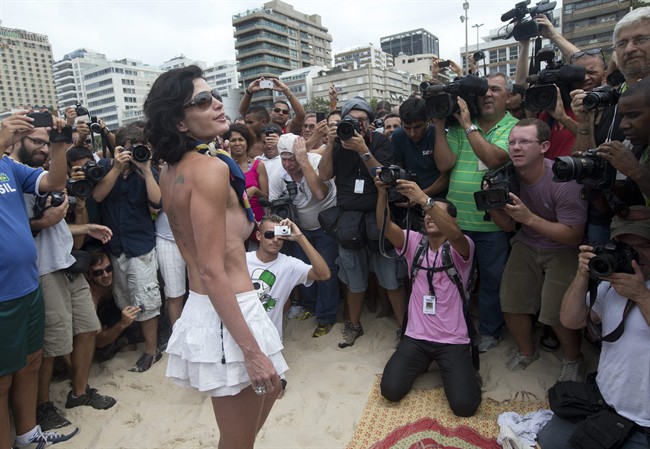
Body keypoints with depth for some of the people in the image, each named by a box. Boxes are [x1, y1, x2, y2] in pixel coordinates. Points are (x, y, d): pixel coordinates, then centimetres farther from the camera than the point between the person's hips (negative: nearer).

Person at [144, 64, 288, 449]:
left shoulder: (170, 170, 8)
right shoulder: (211, 168, -20)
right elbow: (213, 272, -24)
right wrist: (252, 351, -21)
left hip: (200, 306, 9)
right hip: (228, 313, -9)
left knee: (269, 387, 32)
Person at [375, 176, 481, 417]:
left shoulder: (461, 247, -7)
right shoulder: (414, 241, 2)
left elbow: (455, 234, -33)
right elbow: (384, 226, -15)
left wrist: (424, 198, -43)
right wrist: (382, 193, -32)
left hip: (453, 340, -2)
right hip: (416, 336, 3)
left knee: (464, 405, -13)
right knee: (391, 390, -10)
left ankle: (463, 367, 21)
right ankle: (422, 362, 22)